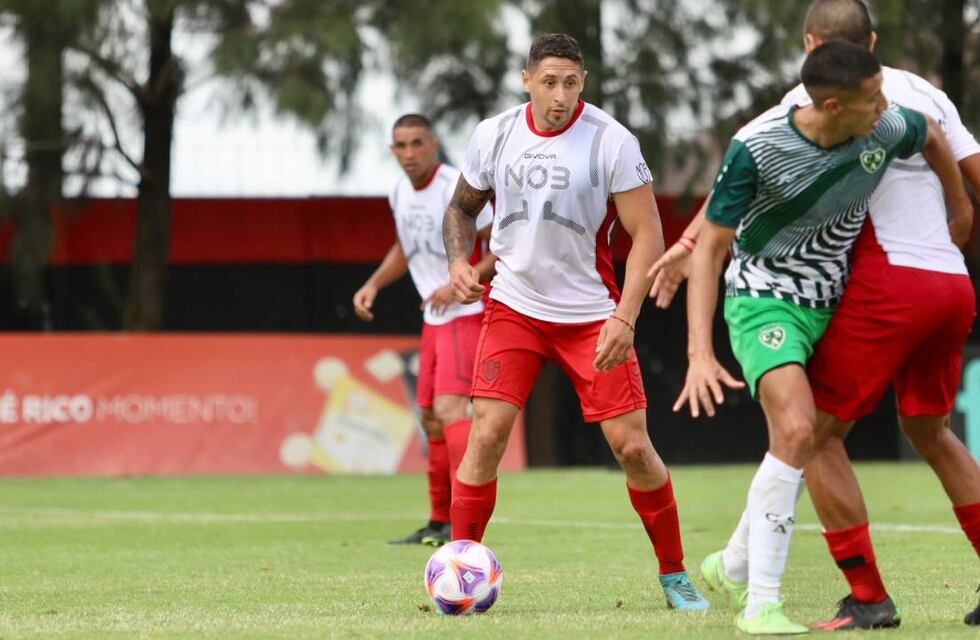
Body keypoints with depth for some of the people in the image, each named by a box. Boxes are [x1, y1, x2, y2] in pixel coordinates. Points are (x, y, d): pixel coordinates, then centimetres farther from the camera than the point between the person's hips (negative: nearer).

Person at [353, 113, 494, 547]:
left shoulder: (457, 189, -16)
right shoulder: (400, 193, 7)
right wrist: (373, 284, 11)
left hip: (467, 313, -8)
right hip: (434, 319, 8)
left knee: (449, 405, -22)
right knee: (431, 418, 10)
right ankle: (439, 522, 20)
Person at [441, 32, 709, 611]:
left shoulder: (611, 142, -12)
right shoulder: (494, 136, -2)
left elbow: (648, 236, -11)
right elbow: (463, 206, 16)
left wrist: (624, 318, -21)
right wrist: (459, 260, -5)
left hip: (592, 316, -2)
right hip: (514, 307, 2)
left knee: (632, 447, -4)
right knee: (487, 433, -12)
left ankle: (675, 575, 14)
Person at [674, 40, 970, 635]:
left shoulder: (887, 128, -13)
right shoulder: (757, 147, -25)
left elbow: (932, 135, 13)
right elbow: (709, 247, -19)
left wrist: (962, 208, 26)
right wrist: (700, 354, -26)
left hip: (833, 306, 6)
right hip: (764, 298, -6)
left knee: (805, 442, 12)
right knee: (796, 429, -25)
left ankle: (734, 565, 36)